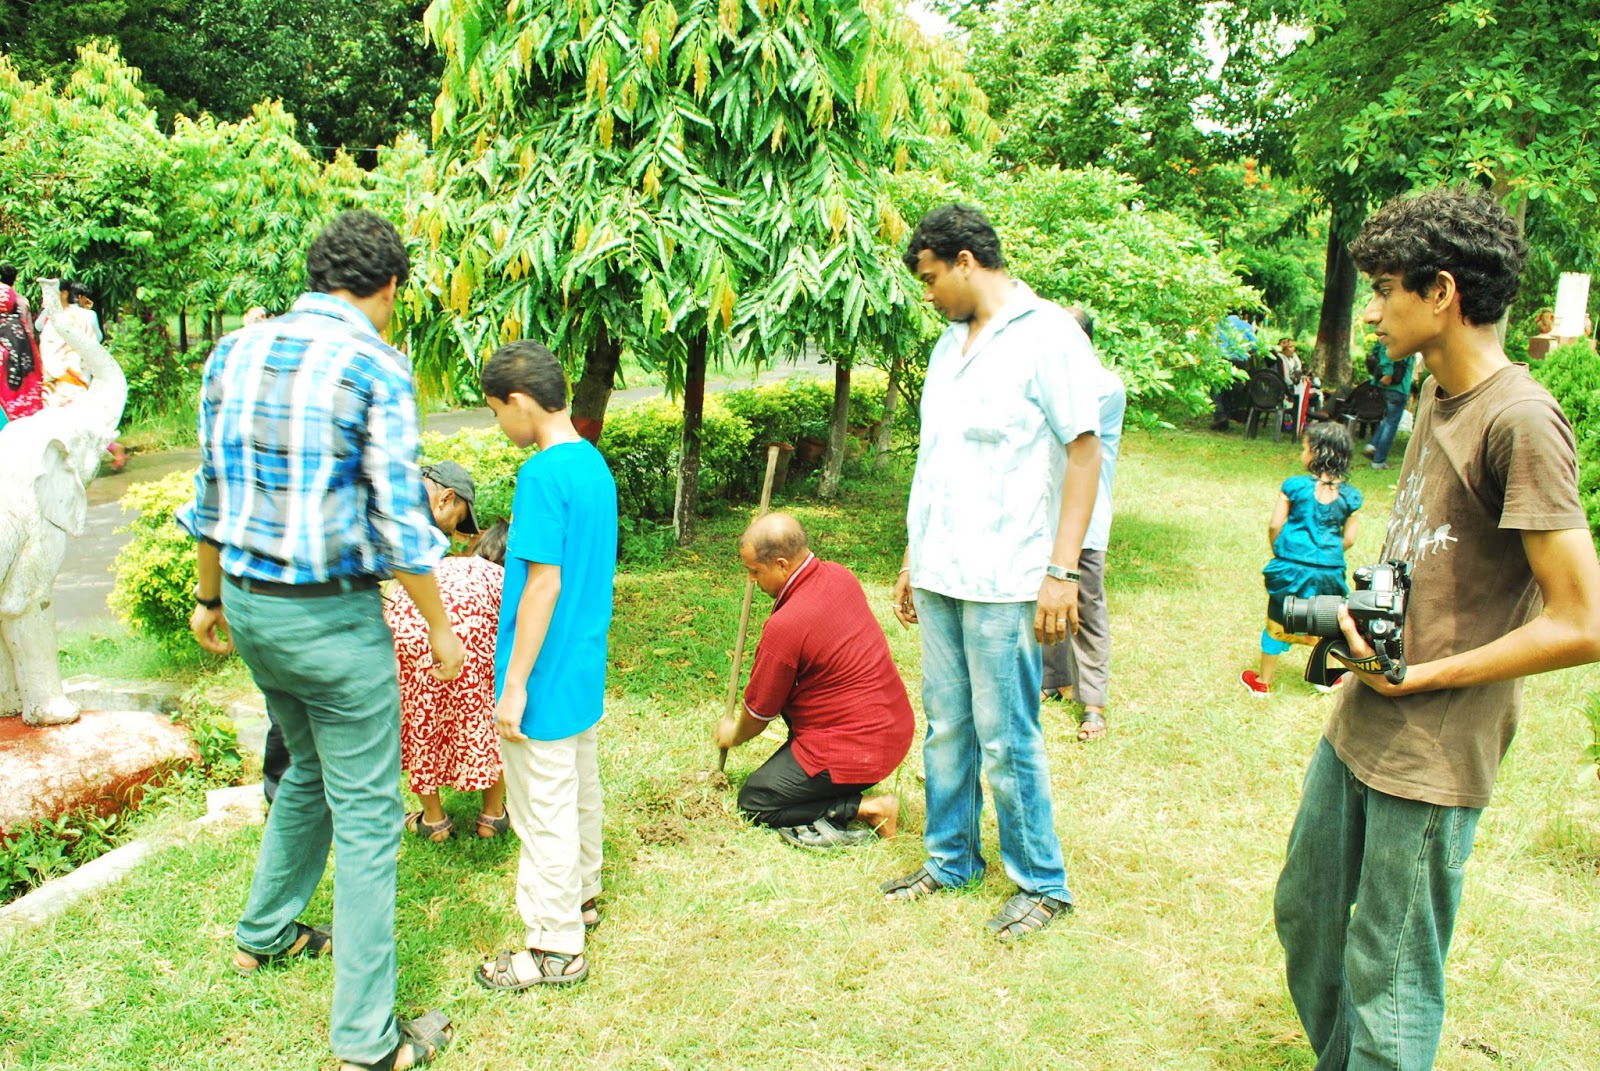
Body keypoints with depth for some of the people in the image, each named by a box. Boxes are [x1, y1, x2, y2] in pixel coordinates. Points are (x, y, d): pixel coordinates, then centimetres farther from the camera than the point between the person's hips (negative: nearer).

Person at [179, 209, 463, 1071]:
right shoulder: (374, 368, -15)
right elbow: (399, 522, -16)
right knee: (366, 813, 3)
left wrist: (210, 595, 23)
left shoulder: (233, 353, 5)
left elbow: (211, 492, 11)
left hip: (248, 602, 7)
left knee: (309, 769, 28)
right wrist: (440, 629, -5)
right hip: (331, 613, -7)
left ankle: (264, 934, 45)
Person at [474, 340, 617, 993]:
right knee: (579, 791, 24)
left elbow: (544, 583, -24)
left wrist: (514, 685, -19)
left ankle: (555, 949, 16)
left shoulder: (543, 473, -22)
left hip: (545, 677, -9)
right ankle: (580, 895, 42)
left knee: (544, 811, 3)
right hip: (585, 670, 9)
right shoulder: (596, 464, 6)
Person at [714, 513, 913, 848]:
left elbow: (759, 714, -7)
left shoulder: (786, 626, -24)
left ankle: (868, 809, -5)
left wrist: (733, 736, 13)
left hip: (857, 751, -9)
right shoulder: (839, 576, -1)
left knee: (753, 802, 6)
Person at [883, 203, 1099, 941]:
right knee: (946, 727, 15)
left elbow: (1084, 452, -12)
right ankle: (950, 859, 31)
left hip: (1003, 581, -7)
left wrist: (1062, 571, -17)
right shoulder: (951, 343, 14)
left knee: (1007, 739, 0)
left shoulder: (1047, 334, -9)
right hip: (939, 574, 7)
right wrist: (913, 558, 18)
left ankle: (1042, 884, 17)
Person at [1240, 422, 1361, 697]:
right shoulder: (1351, 496, -4)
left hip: (1291, 567, -1)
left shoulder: (1294, 486, -10)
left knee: (1277, 624, 13)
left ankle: (1262, 682, 25)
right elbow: (1349, 539, -1)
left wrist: (1279, 552, 11)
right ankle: (1324, 677, 38)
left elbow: (1275, 525, -7)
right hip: (1329, 571, 2)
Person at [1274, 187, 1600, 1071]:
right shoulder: (1436, 394, 9)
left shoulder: (1520, 421, -19)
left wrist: (1418, 677, -16)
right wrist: (1351, 618, 3)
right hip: (1355, 728, 9)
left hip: (1431, 760, -9)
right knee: (1304, 917, 23)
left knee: (1386, 987, 4)